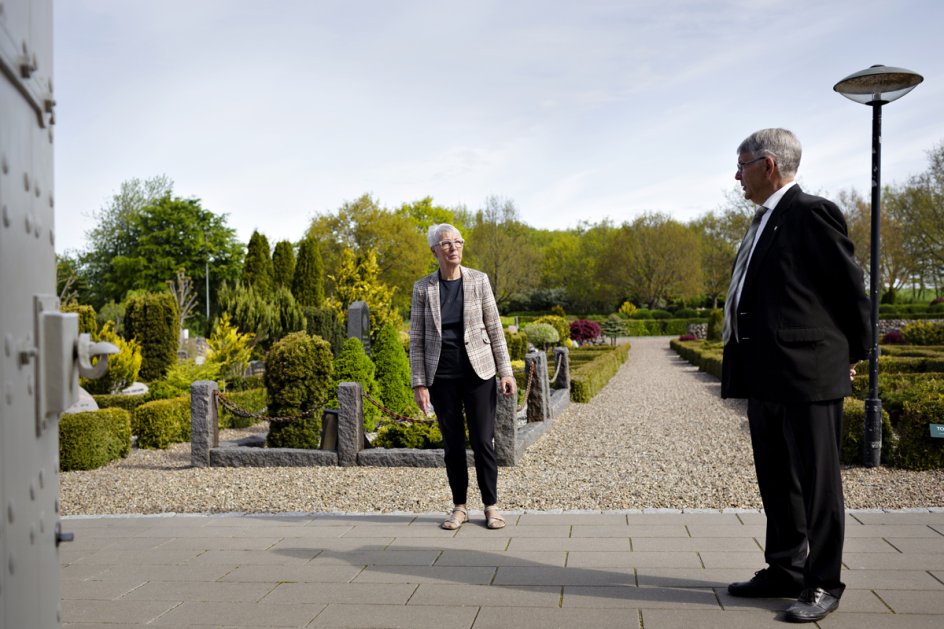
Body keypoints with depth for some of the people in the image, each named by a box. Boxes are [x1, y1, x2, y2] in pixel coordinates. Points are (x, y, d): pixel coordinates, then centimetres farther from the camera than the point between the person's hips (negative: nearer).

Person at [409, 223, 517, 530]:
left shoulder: (479, 280, -2)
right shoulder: (423, 288, -1)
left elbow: (494, 329, 0)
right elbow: (417, 339, 1)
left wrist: (506, 372, -5)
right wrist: (419, 384, -4)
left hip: (478, 372, -1)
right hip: (442, 376, 1)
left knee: (483, 441, 0)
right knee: (452, 443, 7)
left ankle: (491, 506, 15)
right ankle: (459, 507, 21)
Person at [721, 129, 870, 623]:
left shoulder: (812, 213, -10)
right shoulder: (765, 221, 16)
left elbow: (851, 287, -7)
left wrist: (855, 353, 3)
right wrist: (744, 362, 16)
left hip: (808, 373, -9)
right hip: (766, 377, 9)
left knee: (816, 480, 3)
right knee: (776, 480, 16)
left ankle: (823, 583, 15)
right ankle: (785, 570, 29)